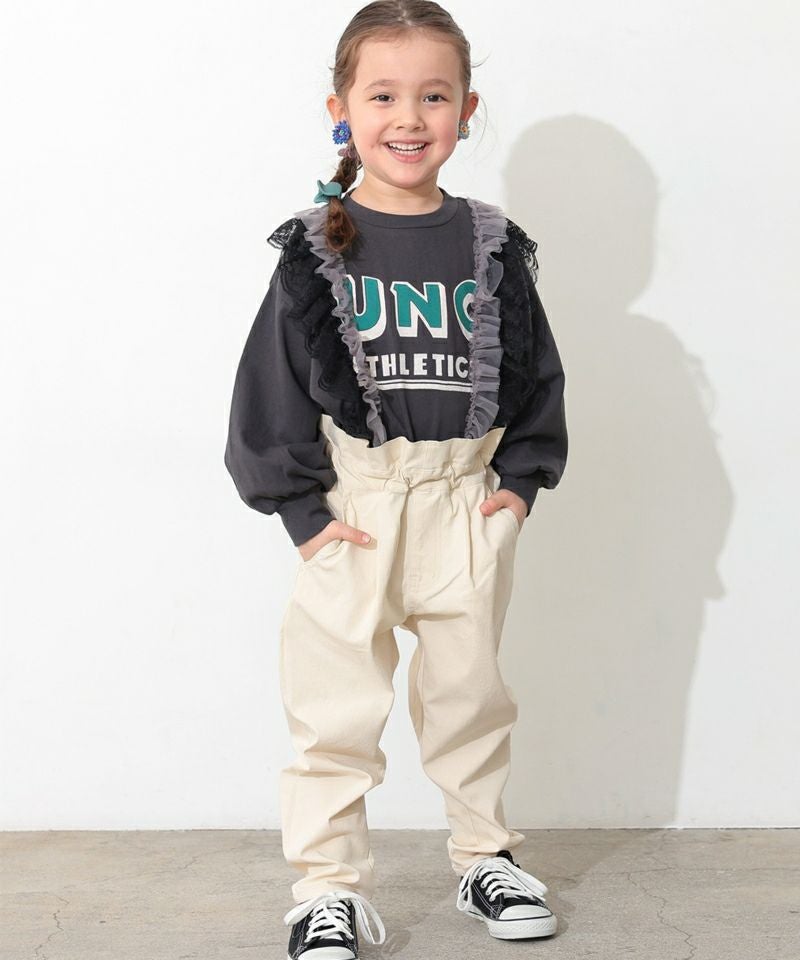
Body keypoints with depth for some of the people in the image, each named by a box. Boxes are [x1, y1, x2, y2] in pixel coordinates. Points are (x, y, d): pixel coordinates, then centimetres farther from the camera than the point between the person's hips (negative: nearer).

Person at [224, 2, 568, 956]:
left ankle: (484, 857, 32)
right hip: (351, 503, -2)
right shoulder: (316, 249, -5)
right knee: (335, 705, 1)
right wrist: (300, 507, -8)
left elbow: (535, 370, 10)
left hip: (469, 499, 2)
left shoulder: (493, 247, 2)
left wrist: (521, 475, 1)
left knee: (469, 691, 15)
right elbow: (272, 382, -4)